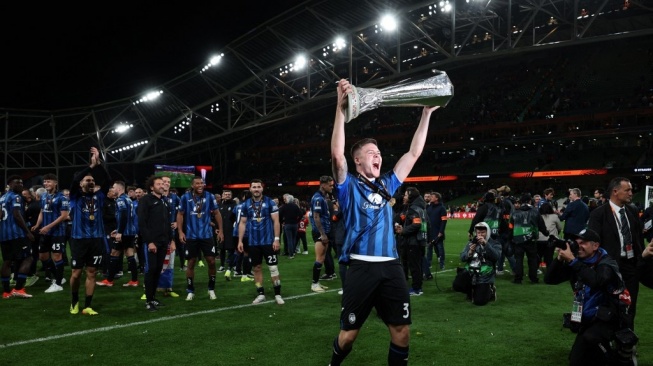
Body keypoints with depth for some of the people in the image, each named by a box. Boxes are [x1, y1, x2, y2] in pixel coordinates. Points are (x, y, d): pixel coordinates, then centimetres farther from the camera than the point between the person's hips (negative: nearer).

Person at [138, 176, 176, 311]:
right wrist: (149, 241, -18)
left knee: (158, 270, 8)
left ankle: (153, 297, 17)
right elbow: (142, 223, -13)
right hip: (151, 242, -7)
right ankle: (148, 300, 1)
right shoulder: (146, 200, -6)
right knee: (151, 270, -5)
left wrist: (171, 240, 13)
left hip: (163, 242, 7)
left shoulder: (165, 200, 16)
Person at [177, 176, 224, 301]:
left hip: (207, 235, 0)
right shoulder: (185, 197, -4)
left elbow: (217, 213, 5)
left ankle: (211, 289, 16)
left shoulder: (209, 196, -3)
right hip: (191, 236, 0)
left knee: (211, 261, -1)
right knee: (191, 263, 6)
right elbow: (180, 215, 4)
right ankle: (190, 291, 17)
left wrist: (221, 230, 2)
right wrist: (180, 232, -3)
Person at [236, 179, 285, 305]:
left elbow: (276, 221, -5)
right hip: (253, 243, 3)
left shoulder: (270, 202, -5)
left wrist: (276, 239, -11)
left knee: (273, 268, -2)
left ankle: (278, 294, 7)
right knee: (256, 268, 10)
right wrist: (240, 241, 4)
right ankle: (261, 294, 20)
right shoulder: (245, 204, 4)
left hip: (268, 241, -3)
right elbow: (242, 223, 9)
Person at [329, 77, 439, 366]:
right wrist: (341, 109, -23)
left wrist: (426, 114, 13)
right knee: (349, 331, 5)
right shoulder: (349, 186, 1)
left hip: (391, 266, 4)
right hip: (362, 267, -4)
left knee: (402, 329, 2)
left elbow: (413, 153, 16)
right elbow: (337, 154, -16)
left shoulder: (387, 185, 14)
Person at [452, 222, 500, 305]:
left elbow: (496, 257, -20)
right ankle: (471, 290, 11)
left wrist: (485, 244, -28)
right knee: (457, 285, -23)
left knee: (479, 301, -13)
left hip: (484, 277, -3)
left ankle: (490, 291, 21)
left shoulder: (494, 243, 1)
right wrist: (469, 252, -19)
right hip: (470, 272, 3)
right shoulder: (472, 242, 10)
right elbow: (462, 258, 4)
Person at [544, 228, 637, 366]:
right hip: (587, 320, 6)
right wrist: (560, 259, -17)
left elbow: (595, 281, -36)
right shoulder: (578, 262, 1)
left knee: (589, 338, -36)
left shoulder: (606, 263, -14)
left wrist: (572, 261, -34)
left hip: (609, 318, -6)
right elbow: (549, 279, -3)